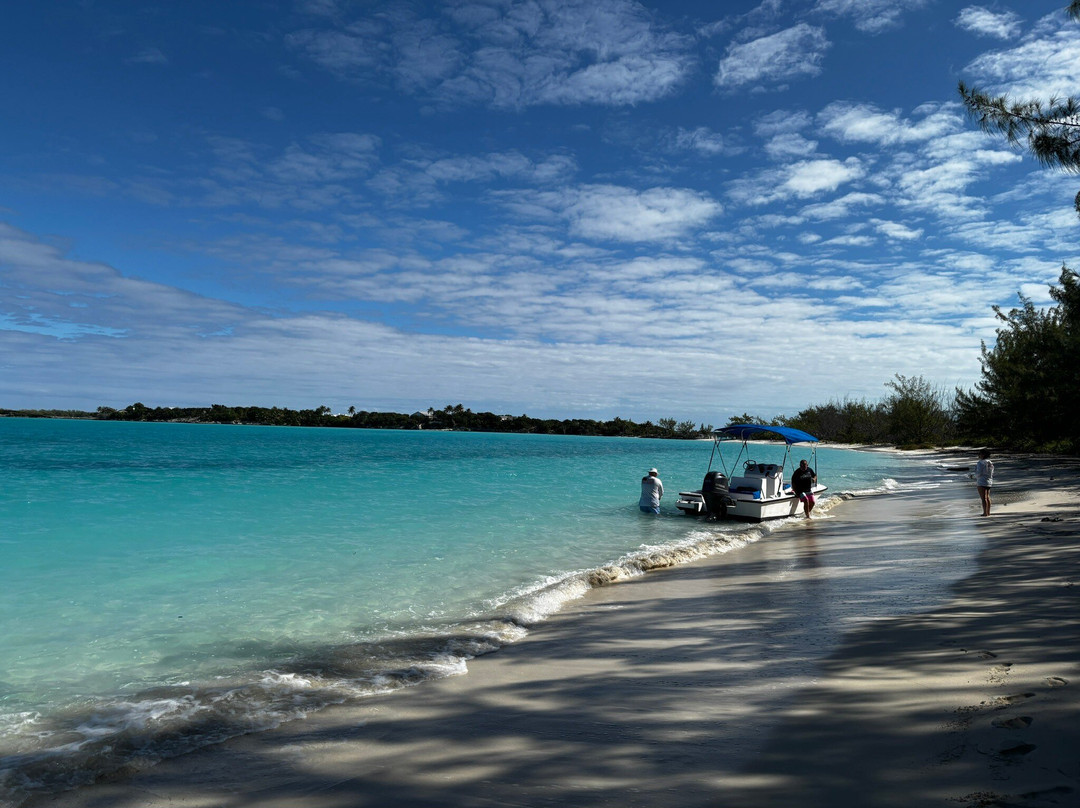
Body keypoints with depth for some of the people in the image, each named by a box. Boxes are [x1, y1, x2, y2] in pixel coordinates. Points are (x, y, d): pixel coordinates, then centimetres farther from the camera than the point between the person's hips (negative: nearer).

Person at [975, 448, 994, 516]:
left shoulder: (981, 463, -15)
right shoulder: (990, 463, 11)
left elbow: (979, 473, -17)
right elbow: (992, 474, 15)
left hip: (981, 482, -9)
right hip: (989, 482, 9)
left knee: (983, 498, -8)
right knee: (987, 497, 13)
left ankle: (985, 513, -9)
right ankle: (988, 512, 17)